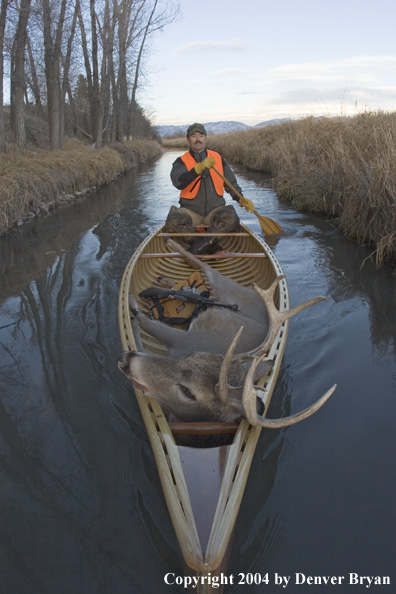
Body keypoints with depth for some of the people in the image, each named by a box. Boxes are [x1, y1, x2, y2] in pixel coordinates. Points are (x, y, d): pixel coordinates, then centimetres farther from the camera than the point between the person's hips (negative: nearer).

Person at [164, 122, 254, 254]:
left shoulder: (218, 158, 12)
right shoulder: (182, 161, 2)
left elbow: (231, 184, 19)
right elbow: (178, 182, -20)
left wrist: (241, 199, 1)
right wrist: (199, 168, -33)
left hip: (215, 211, 1)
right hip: (190, 212, -1)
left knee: (231, 219, -31)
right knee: (173, 222, -33)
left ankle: (201, 243, -32)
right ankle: (214, 249, -27)